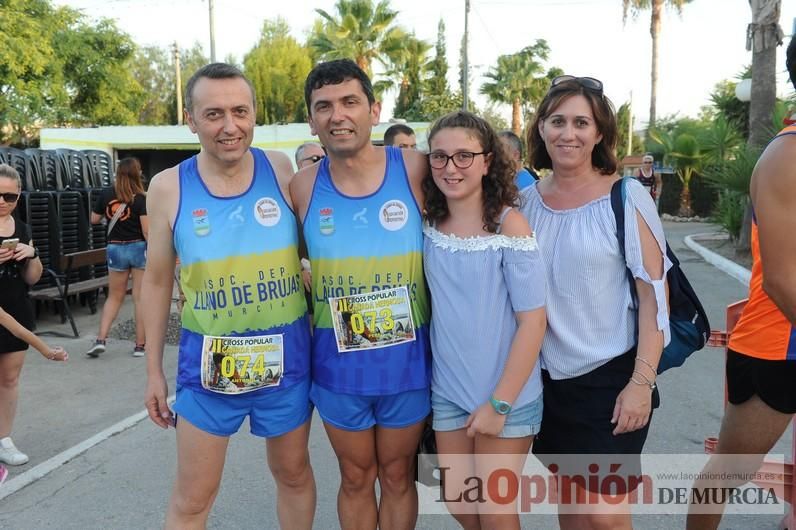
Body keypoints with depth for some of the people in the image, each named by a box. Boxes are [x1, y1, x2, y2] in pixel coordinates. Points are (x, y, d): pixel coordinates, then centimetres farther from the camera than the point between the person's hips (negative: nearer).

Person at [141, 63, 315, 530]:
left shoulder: (283, 171, -7)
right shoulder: (169, 187, -7)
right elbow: (158, 281, 3)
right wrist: (154, 369, 6)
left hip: (286, 356, 1)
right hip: (208, 362, 0)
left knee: (294, 471, 22)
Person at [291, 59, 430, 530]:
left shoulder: (414, 169, -11)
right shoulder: (303, 186, -6)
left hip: (407, 360, -1)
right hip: (337, 365, 1)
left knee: (397, 475, 20)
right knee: (356, 478, 19)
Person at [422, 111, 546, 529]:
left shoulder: (509, 223, -14)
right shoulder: (427, 224, -1)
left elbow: (533, 320, -15)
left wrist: (500, 402, -14)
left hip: (507, 395, -4)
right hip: (447, 391, 4)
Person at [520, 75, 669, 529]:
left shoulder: (627, 197, -10)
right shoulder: (528, 201, 2)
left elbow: (655, 294, -10)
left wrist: (642, 382, -14)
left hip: (610, 377, -4)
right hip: (547, 378, 4)